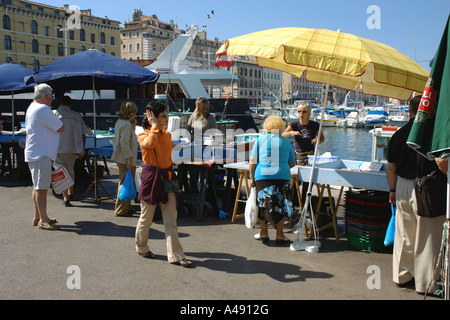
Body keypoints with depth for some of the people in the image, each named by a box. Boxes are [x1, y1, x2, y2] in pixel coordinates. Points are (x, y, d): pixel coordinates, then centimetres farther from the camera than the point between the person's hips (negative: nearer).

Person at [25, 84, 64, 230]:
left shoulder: (31, 107, 17)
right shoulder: (43, 109, -16)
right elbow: (61, 128, -13)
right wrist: (55, 122, 5)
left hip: (35, 153, 11)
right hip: (41, 155, -11)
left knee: (38, 186, 15)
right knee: (41, 188, -8)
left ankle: (38, 217, 23)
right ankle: (43, 220, -4)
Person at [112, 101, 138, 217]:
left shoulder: (119, 122, 13)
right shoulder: (126, 124, -18)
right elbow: (124, 143, -23)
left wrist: (133, 126, 11)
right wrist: (129, 159, -21)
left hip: (122, 159, 11)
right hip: (126, 160, -11)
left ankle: (126, 207, 30)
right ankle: (121, 210, 6)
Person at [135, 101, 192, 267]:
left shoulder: (167, 134, 10)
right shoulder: (143, 135, -6)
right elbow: (149, 143, -31)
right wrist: (154, 126, -19)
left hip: (167, 177, 5)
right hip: (151, 177, -5)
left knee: (171, 221, 3)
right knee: (146, 218, 10)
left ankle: (175, 255, 6)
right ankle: (141, 247, 33)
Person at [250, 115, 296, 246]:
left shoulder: (260, 140, 8)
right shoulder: (286, 142, 11)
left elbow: (252, 160, 2)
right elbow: (292, 163, 13)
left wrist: (251, 177, 6)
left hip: (262, 175, 0)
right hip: (283, 176, 1)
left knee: (263, 204, 10)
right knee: (281, 205, 8)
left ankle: (264, 233, 19)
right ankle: (279, 235, 12)